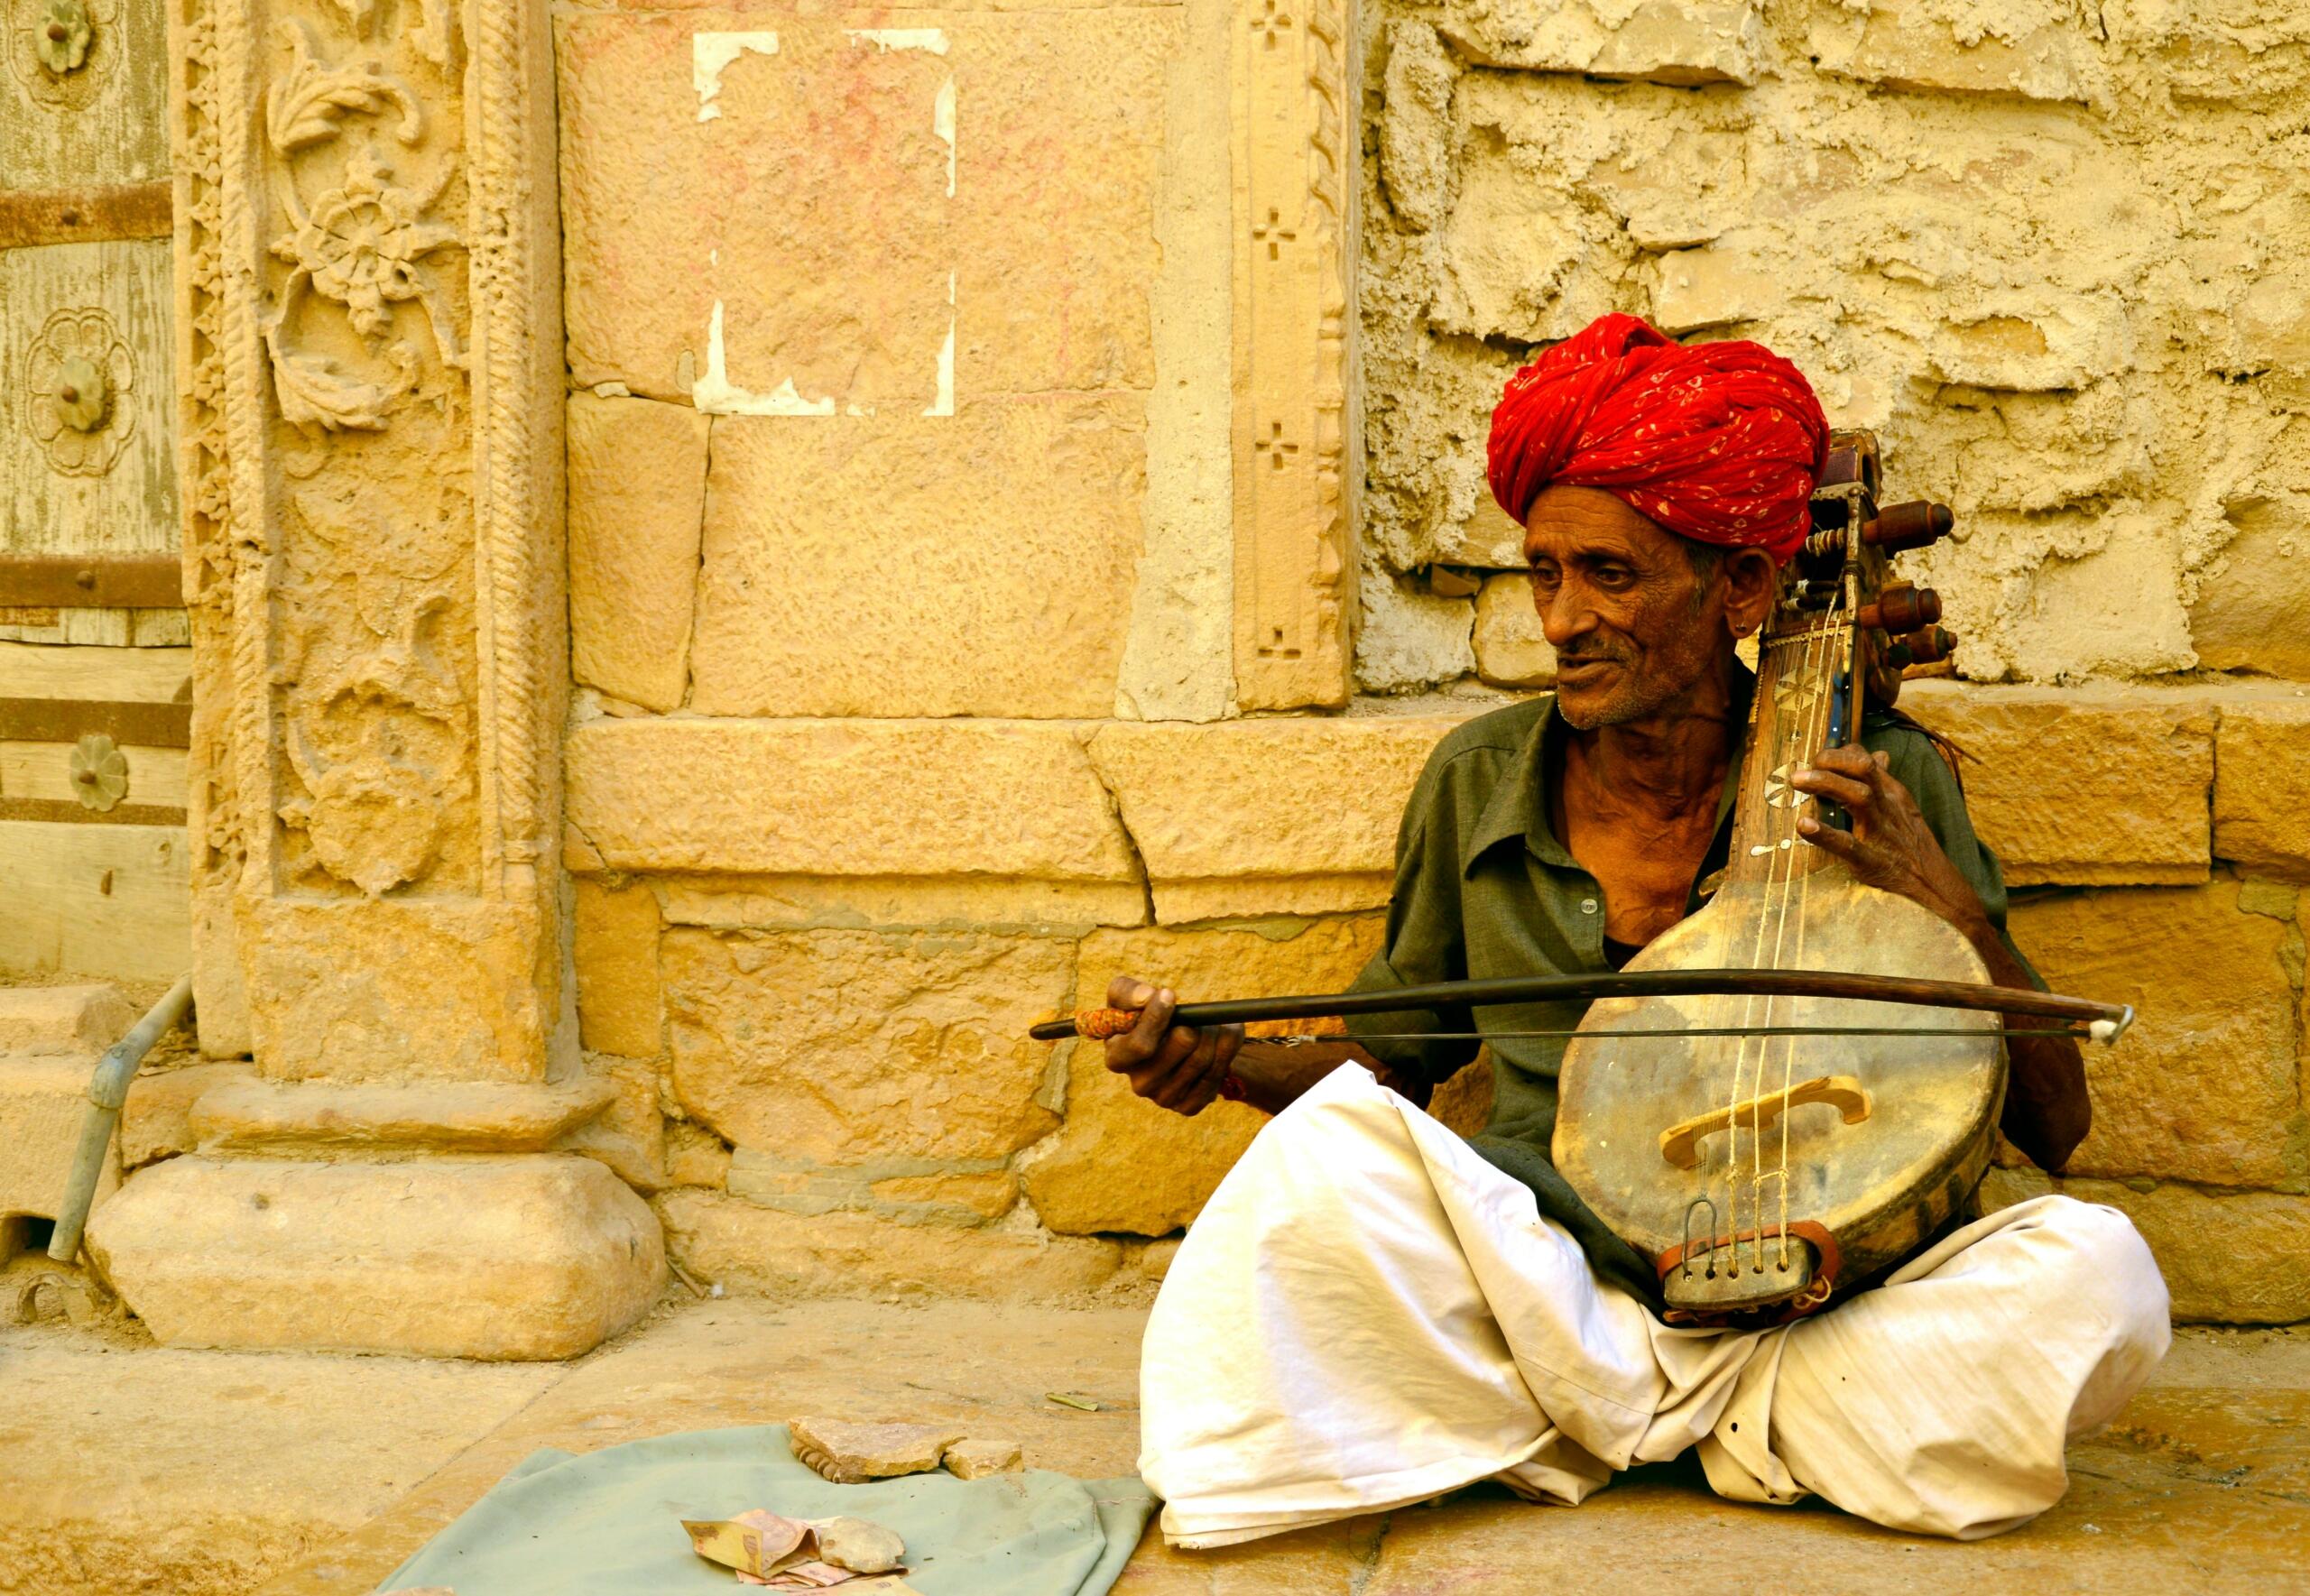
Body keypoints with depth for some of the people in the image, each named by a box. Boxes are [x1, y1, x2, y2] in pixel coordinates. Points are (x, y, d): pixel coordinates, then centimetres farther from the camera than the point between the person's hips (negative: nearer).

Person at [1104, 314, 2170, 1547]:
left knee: (2094, 1273, -28)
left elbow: (2054, 1127, 1)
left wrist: (1949, 909, -15)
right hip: (1541, 1292, 1)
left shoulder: (1883, 789, -1)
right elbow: (1392, 1058, 17)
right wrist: (1226, 1060, -2)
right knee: (1318, 1161, -28)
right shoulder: (1479, 782, 4)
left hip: (1813, 1310, -1)